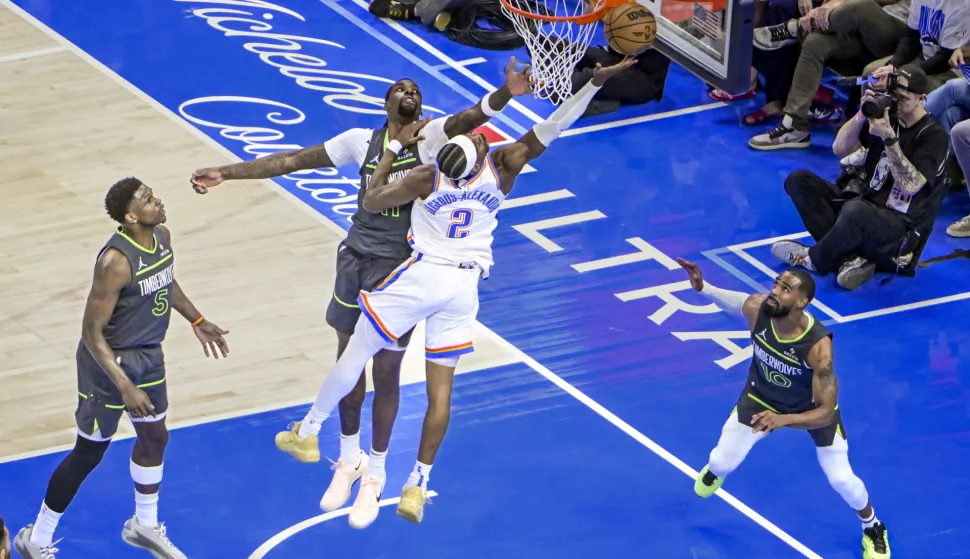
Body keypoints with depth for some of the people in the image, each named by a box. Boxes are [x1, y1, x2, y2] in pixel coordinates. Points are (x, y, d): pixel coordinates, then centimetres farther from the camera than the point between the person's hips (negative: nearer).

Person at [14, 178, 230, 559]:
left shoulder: (163, 238, -6)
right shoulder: (116, 262, -32)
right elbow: (92, 332, -27)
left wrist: (197, 321, 20)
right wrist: (124, 387, -30)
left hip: (149, 356, 8)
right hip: (110, 361, -8)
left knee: (155, 437, 21)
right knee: (90, 453, 3)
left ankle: (145, 525, 44)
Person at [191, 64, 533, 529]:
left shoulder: (431, 138, -7)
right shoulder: (361, 141, 1)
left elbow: (472, 116, -26)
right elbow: (293, 160, 5)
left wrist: (506, 93, -47)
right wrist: (225, 174, 5)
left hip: (401, 270, -3)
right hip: (357, 260, 3)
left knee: (386, 373, 5)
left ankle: (374, 475, 23)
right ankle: (349, 460, 35)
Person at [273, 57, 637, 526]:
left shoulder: (429, 178, -16)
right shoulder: (503, 169, -10)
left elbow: (370, 202, -6)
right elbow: (550, 129, -8)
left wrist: (395, 146, -1)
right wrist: (595, 82, -8)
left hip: (422, 275, -3)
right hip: (465, 286, 3)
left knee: (355, 353, 12)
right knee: (440, 387, 7)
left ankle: (307, 432, 22)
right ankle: (418, 486, 6)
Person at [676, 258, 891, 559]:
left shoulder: (818, 346, -44)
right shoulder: (756, 308, -33)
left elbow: (825, 413, -40)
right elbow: (736, 300, -4)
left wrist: (783, 420, -55)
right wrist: (702, 287, -20)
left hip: (812, 407, -3)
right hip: (762, 396, 3)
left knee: (841, 479, 3)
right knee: (723, 462, 8)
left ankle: (872, 528, 37)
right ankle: (715, 470, 51)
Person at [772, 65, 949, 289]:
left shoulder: (932, 135, -11)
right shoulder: (886, 116, 9)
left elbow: (910, 185, -23)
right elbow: (840, 149, 5)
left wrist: (889, 138, -30)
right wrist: (862, 115, -11)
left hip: (900, 227, -8)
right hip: (866, 205, 8)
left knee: (855, 211, -42)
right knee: (799, 180, -7)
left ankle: (814, 260, -9)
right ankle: (850, 257, -20)